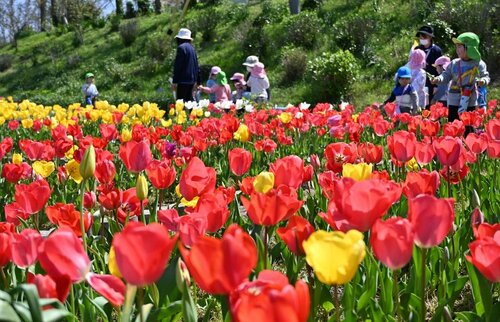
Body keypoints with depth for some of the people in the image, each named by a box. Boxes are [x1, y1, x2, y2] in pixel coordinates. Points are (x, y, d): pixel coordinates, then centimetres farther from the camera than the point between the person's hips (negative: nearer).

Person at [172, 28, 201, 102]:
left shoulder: (181, 47, -10)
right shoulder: (192, 48, 16)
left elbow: (177, 66, -14)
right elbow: (196, 66, 19)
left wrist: (174, 81, -14)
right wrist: (197, 81, 23)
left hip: (183, 80, -8)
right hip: (191, 80, 8)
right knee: (189, 100, 12)